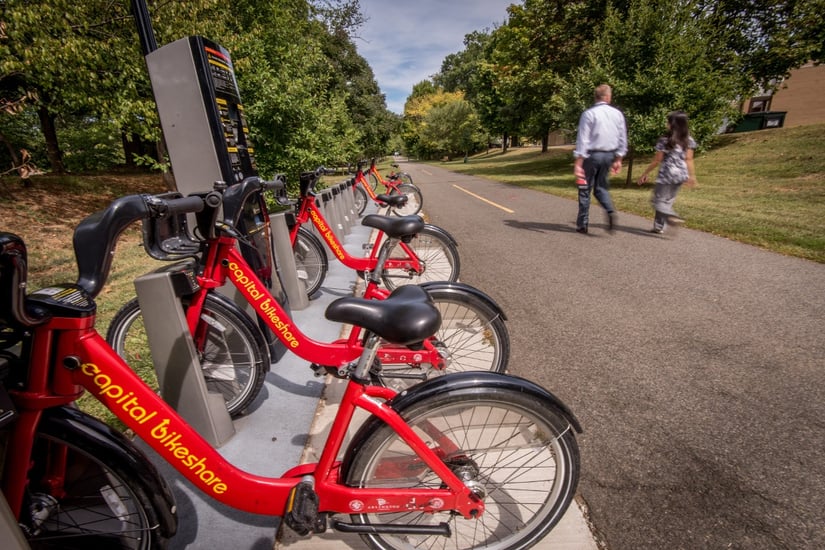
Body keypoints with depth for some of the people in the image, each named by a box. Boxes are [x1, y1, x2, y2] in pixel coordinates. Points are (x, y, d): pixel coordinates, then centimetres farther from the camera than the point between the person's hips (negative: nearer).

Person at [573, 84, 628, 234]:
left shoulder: (588, 114, -8)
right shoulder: (618, 114, 6)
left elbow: (583, 140, -15)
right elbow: (623, 139, 8)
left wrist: (578, 162, -16)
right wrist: (618, 159, 16)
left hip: (592, 154, -5)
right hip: (609, 155, 5)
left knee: (585, 189, 5)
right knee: (601, 187, 18)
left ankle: (582, 224, 9)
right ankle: (610, 211, -8)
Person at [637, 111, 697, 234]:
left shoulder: (665, 140, -11)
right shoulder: (688, 140, 5)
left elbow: (657, 160, -8)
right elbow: (689, 159, 3)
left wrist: (645, 174, 0)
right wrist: (692, 175, 9)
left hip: (667, 174, -6)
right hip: (681, 174, 6)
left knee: (658, 200, 0)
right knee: (668, 201, 15)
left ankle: (672, 216, -26)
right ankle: (659, 226, 18)